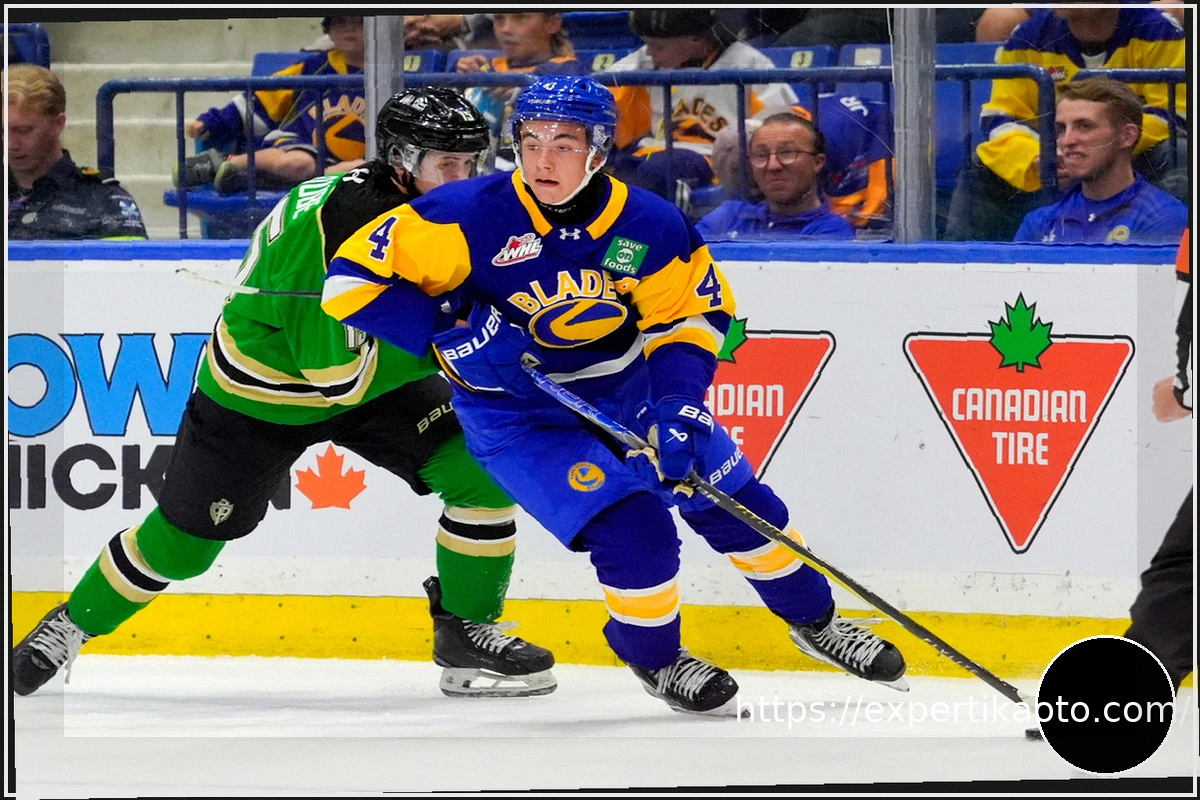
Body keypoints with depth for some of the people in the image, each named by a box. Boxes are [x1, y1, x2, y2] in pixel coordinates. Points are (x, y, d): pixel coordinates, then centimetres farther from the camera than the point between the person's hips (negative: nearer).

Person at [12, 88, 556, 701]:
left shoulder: (446, 206, -10)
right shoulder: (331, 227, -35)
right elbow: (341, 372, -35)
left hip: (382, 375, 6)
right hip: (258, 390, -6)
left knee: (483, 466, -15)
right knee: (182, 542, 5)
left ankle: (467, 632, -1)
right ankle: (74, 623, 32)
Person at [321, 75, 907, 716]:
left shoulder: (651, 227, -15)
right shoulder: (473, 216, -24)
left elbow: (692, 315, -3)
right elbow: (354, 276, -23)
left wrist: (678, 405, -20)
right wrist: (452, 335, -30)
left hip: (627, 392, 4)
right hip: (518, 412, -4)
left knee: (737, 503, 9)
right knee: (632, 529, -20)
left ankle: (814, 620, 35)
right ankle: (653, 656, 9)